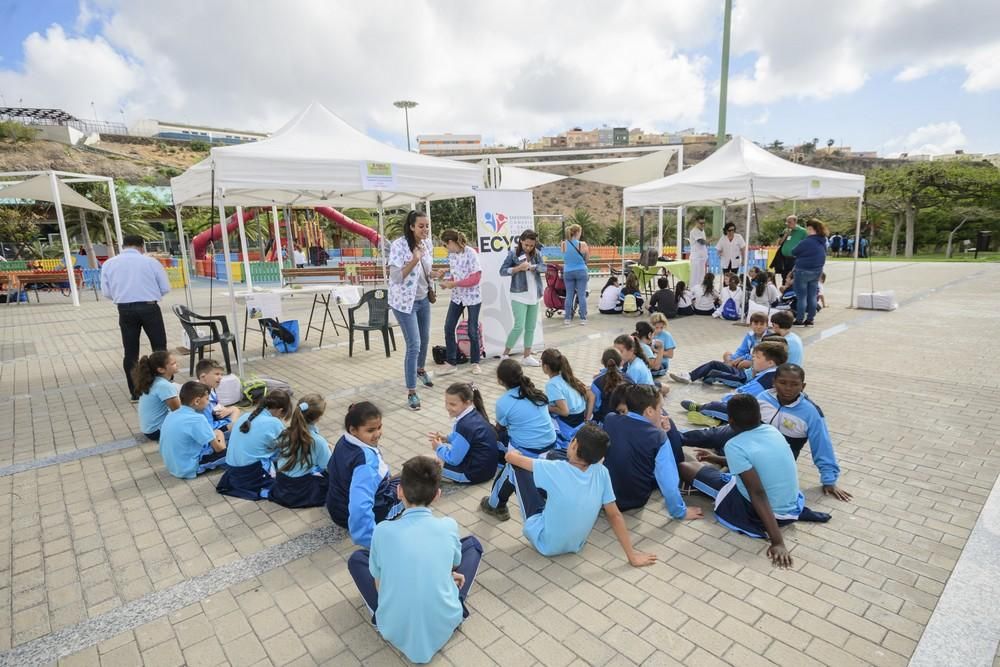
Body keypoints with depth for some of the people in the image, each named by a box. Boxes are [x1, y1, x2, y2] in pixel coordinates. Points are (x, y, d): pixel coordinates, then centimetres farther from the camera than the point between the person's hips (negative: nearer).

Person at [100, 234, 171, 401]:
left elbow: (106, 292, 5)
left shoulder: (109, 264, 4)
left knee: (130, 352, 10)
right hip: (149, 308, -2)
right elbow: (165, 288, 0)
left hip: (125, 310, 2)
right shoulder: (151, 261, -3)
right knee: (160, 348, 7)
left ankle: (135, 393, 14)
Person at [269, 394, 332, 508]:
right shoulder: (318, 441, -25)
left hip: (280, 488, 5)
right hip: (302, 493, -5)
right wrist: (328, 450, 6)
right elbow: (328, 467, -13)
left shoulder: (285, 433, -10)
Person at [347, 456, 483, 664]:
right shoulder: (449, 526, -11)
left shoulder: (383, 530, -13)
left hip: (395, 631, 0)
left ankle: (383, 615, 12)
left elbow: (379, 585, 3)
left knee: (357, 558, 21)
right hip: (444, 627, 0)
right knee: (472, 543, 18)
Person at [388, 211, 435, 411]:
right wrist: (414, 260, -34)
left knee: (425, 339, 21)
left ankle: (420, 370, 48)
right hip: (404, 301, -7)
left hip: (423, 298, 7)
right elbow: (396, 277, -26)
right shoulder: (399, 245, -21)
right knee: (414, 345, -9)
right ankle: (411, 392, 1)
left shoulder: (427, 243, 1)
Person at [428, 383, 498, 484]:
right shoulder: (474, 415, -1)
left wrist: (439, 448, -2)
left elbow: (454, 459, -19)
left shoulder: (465, 425, -27)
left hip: (476, 472, -9)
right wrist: (447, 438, 8)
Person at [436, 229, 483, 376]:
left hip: (472, 297, -6)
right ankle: (451, 363, 11)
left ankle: (475, 363, 21)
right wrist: (447, 281, -9)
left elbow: (476, 278, -20)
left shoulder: (471, 253, -16)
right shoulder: (451, 255, 3)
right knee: (448, 328, 0)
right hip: (456, 296, 6)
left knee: (473, 331, 4)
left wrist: (454, 284, -22)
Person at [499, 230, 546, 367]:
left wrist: (531, 267, -21)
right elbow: (502, 271, -5)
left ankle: (527, 356, 20)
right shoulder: (513, 253, -5)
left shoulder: (537, 253, 6)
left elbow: (544, 268, -4)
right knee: (519, 326, -10)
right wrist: (518, 268, -18)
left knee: (531, 328, 9)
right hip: (519, 295, -5)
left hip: (534, 296, 5)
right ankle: (505, 354, 4)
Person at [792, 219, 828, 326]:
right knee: (812, 297, 11)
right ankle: (810, 319, 16)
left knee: (801, 297, 0)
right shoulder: (823, 242, 6)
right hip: (817, 271, 7)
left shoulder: (807, 241, -19)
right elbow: (823, 255, 14)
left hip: (803, 271, -7)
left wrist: (802, 254, 8)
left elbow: (794, 252, -10)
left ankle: (799, 320, 4)